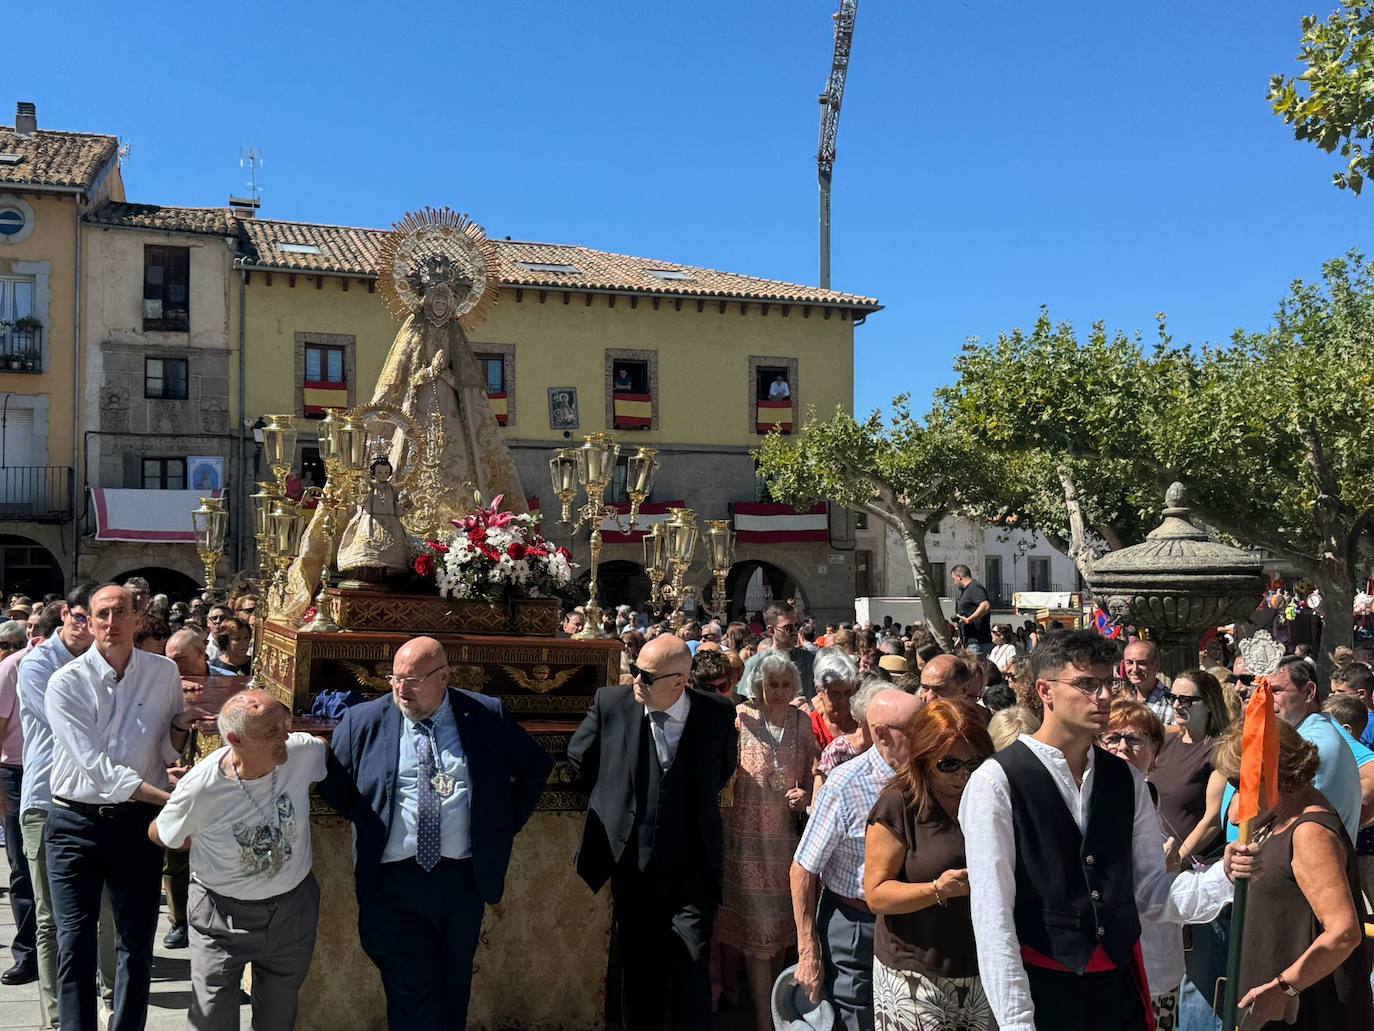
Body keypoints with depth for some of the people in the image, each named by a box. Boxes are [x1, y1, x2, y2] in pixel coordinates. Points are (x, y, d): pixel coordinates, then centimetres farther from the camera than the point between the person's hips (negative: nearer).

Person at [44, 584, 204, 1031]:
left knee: (137, 945, 8)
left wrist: (180, 725, -13)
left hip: (138, 822, 2)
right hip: (76, 823, -2)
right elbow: (96, 766, -15)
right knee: (75, 945, -2)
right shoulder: (66, 683, -8)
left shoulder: (164, 673, 2)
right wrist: (170, 798, -21)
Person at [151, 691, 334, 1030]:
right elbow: (159, 835, -6)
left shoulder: (303, 752, -21)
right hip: (223, 913, -3)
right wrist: (209, 842, 1)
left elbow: (329, 749, 5)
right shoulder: (200, 789, -26)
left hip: (293, 906, 3)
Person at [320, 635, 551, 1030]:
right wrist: (366, 820, 1)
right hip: (393, 880, -1)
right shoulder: (363, 721, -2)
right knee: (411, 996, -2)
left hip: (464, 877, 1)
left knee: (453, 990, 15)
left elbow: (536, 765, 10)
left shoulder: (487, 716, -1)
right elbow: (332, 783, 9)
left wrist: (507, 825, 7)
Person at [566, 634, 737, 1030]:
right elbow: (579, 757, 11)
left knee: (691, 976, -3)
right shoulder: (611, 703, -7)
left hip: (692, 869, -1)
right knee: (638, 973, 14)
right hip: (633, 867, 2)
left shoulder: (717, 714, -8)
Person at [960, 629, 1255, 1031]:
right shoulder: (996, 782, -12)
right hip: (1040, 989, -5)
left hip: (1120, 984, 5)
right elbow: (993, 916, -13)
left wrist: (1224, 875, -7)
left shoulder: (1126, 781, 7)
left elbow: (1151, 893, 9)